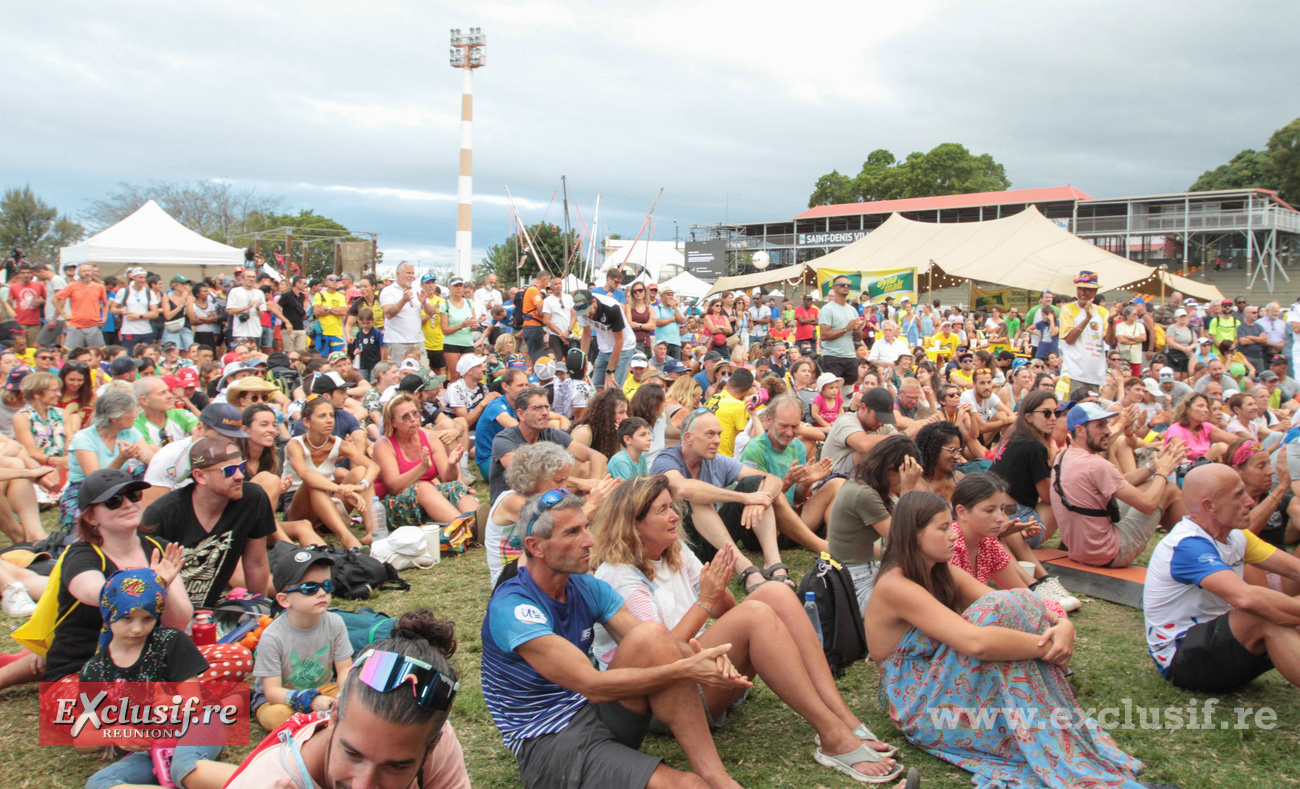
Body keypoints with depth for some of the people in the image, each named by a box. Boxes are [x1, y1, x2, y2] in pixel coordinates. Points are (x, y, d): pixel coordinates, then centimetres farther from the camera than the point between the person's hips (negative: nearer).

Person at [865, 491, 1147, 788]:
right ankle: (1068, 765, -24)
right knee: (999, 610, -25)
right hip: (922, 711, -8)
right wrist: (1048, 645, -25)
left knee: (1022, 601, -11)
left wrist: (1062, 624, -23)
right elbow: (975, 642, -34)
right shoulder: (894, 587, -22)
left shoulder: (945, 575, 6)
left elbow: (1017, 602, -4)